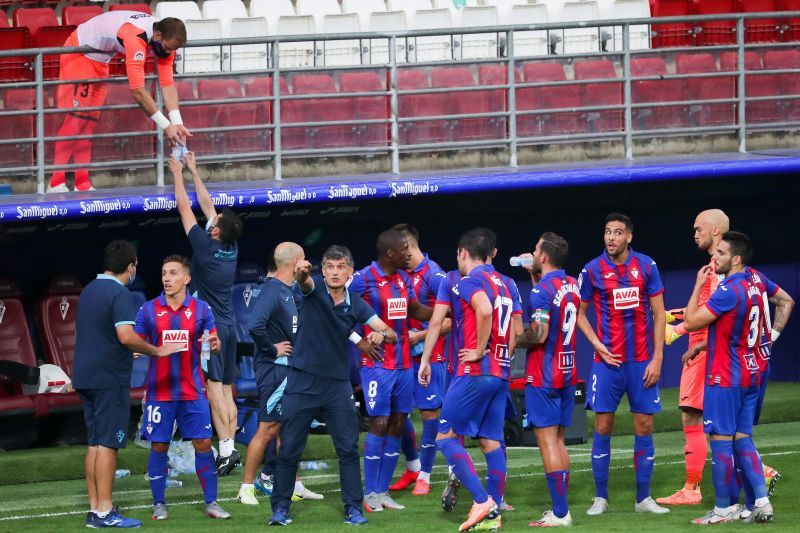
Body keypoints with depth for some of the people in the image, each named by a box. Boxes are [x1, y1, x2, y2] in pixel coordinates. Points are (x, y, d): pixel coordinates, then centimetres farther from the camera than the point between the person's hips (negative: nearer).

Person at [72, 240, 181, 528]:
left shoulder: (88, 291, 14)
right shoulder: (119, 294, -13)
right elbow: (126, 336, -25)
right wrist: (157, 351, -15)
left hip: (86, 376, 9)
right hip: (110, 380, -8)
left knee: (95, 442, 11)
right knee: (107, 443, -6)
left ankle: (95, 509, 13)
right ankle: (104, 512, -7)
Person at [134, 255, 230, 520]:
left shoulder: (201, 309, 3)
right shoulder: (149, 310, 1)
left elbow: (213, 340, 7)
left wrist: (214, 343, -16)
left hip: (193, 391, 1)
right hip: (159, 392, -1)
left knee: (203, 444, 0)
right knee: (159, 446, 0)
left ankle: (211, 503, 8)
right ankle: (159, 504, 10)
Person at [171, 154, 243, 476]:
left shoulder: (206, 247, -15)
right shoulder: (231, 248, 4)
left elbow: (184, 208, -6)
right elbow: (207, 205, 15)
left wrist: (178, 174, 6)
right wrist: (193, 171, 22)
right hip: (229, 325, 7)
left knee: (214, 387, -10)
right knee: (226, 390, 8)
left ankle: (226, 450, -16)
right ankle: (230, 449, 8)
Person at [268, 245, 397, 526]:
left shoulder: (356, 305, 3)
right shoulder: (315, 289, -5)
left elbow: (390, 334, 1)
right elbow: (304, 281, -30)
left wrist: (381, 335, -24)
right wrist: (301, 271, -54)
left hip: (337, 384, 2)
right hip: (302, 382, -2)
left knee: (348, 448, 0)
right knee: (289, 448, 1)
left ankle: (353, 508, 9)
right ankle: (280, 508, 12)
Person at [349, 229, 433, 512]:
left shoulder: (404, 279, 9)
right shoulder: (363, 279, -12)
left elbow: (417, 310, 22)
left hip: (403, 363, 7)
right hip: (377, 364, -7)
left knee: (397, 425, 6)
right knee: (379, 424, -8)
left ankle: (383, 491, 12)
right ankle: (370, 494, 0)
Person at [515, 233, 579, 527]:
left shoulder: (542, 290, -17)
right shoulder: (572, 285, 7)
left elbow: (539, 334, -23)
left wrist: (512, 341, -7)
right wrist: (535, 277, 20)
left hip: (543, 377, -8)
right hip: (567, 373, 8)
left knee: (548, 442, -6)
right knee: (558, 441, 15)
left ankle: (559, 513, -8)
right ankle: (561, 508, 16)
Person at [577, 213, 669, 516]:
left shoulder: (646, 266, 1)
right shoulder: (593, 270, -1)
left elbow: (658, 314, 3)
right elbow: (579, 313, 8)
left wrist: (657, 358, -3)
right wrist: (597, 345, -5)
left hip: (642, 362, 1)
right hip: (608, 360, -1)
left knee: (644, 426, 1)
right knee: (602, 426, -2)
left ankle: (643, 498, 8)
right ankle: (600, 498, 5)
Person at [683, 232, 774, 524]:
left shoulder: (728, 291, -18)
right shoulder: (753, 287, 11)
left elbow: (691, 322, -15)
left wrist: (698, 285, -6)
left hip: (724, 379, -9)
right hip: (749, 375, 9)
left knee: (721, 441, -3)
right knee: (742, 439, 11)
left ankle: (722, 510, 0)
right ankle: (761, 502, 5)